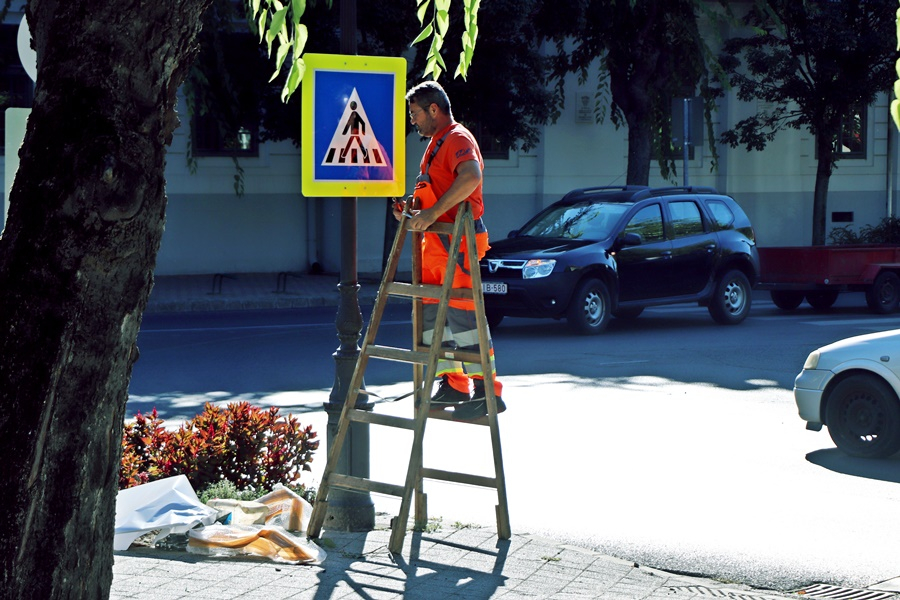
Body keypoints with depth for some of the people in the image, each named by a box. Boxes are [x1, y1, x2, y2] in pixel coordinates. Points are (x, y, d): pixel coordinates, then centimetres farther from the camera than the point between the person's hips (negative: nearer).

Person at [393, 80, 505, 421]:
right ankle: (452, 384, 14)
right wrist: (411, 209, 13)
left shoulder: (458, 138, -11)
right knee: (430, 313, 9)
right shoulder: (436, 143, 22)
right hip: (436, 240, 10)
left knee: (462, 313, -12)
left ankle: (488, 392, -10)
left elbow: (471, 177, -32)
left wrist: (432, 213, -34)